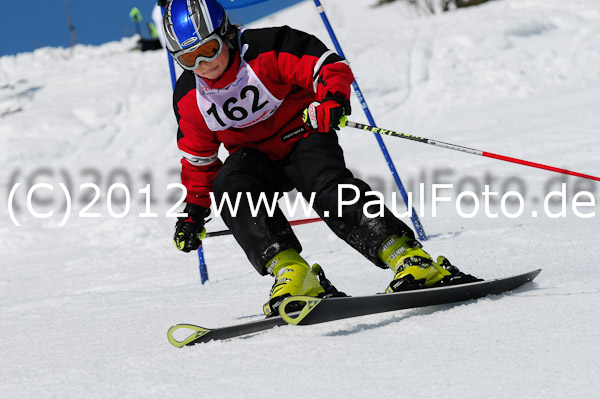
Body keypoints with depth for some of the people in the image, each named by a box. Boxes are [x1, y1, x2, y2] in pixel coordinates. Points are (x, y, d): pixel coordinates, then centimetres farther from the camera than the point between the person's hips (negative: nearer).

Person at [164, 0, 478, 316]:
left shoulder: (265, 50, -20)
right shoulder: (189, 100, -5)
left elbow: (331, 67, -20)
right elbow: (198, 158, 10)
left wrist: (333, 99, -41)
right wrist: (194, 212, 10)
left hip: (302, 139, -4)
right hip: (254, 157, 4)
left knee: (328, 189, -31)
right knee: (228, 187, -28)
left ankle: (412, 260, -37)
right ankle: (291, 273, -36)